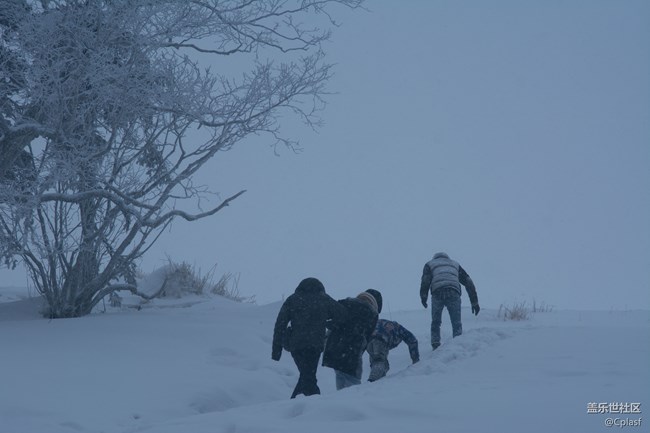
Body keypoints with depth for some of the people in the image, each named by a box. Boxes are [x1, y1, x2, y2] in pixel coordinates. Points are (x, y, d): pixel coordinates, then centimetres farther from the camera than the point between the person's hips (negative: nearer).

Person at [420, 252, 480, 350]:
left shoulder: (430, 264, 27)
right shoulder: (455, 264, 33)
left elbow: (425, 280, 5)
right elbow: (468, 282, 25)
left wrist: (423, 297, 0)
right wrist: (474, 302, 24)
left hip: (437, 293, -1)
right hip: (454, 293, 1)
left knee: (435, 322, 13)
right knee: (456, 323, 3)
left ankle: (435, 345, 1)